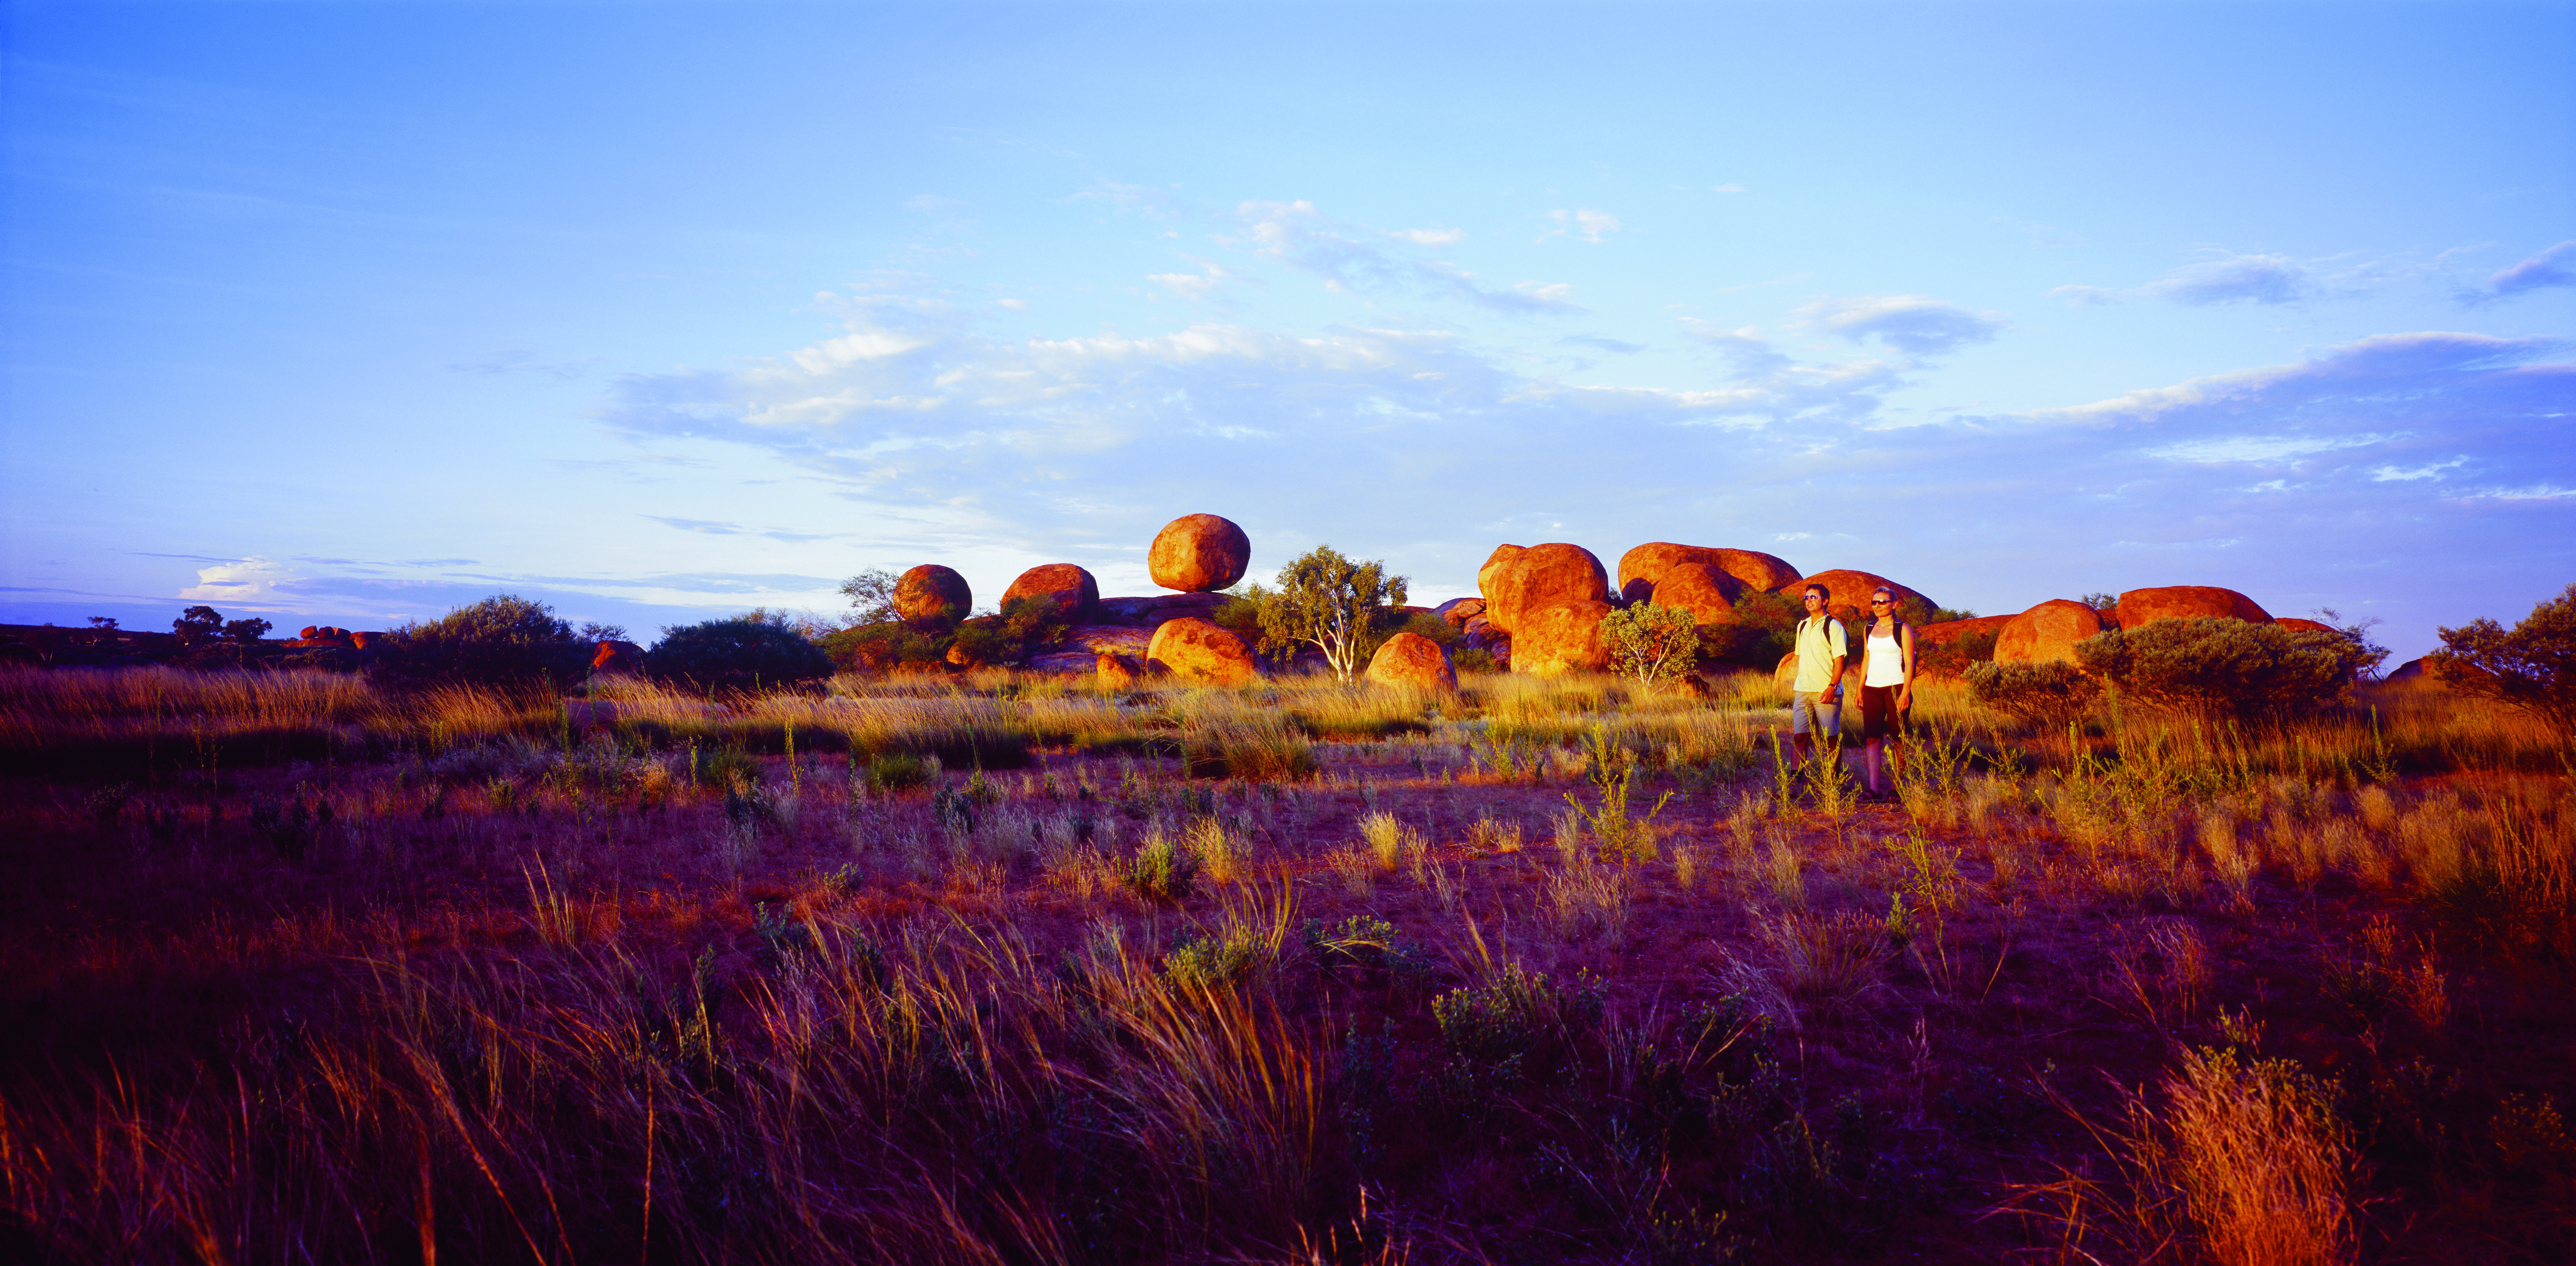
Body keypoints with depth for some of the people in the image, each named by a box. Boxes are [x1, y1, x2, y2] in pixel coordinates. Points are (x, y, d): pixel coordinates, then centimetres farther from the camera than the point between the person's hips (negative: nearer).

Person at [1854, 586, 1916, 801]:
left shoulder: (1903, 629, -2)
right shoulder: (1868, 629, 13)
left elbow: (1909, 663, -6)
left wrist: (1906, 692, -15)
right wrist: (1860, 690, 15)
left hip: (1896, 687, -4)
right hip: (1872, 689, 4)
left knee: (1898, 739, 0)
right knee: (1872, 739, -7)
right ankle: (1873, 789, -13)